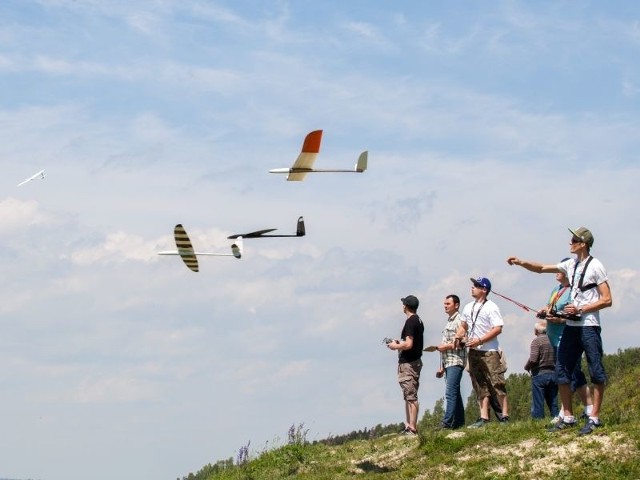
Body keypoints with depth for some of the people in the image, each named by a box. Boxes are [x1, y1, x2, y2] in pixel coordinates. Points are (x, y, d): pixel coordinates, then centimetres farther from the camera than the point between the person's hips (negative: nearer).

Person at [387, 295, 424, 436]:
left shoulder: (410, 322, -16)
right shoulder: (418, 321, 14)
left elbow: (408, 344, -24)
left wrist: (396, 346, -8)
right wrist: (400, 343, 17)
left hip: (408, 364, -10)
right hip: (415, 361, 10)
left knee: (411, 396, -10)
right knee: (409, 396, 14)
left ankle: (412, 428, -11)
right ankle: (409, 426, 18)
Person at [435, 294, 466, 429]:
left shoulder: (459, 321, -7)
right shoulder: (449, 322, 21)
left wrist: (447, 346, -16)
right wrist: (442, 367, 22)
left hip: (456, 362, -9)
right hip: (448, 363, 9)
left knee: (450, 393, -15)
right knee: (455, 393, 9)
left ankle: (447, 422, -21)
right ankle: (459, 422, 11)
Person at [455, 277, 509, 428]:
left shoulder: (490, 307, -8)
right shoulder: (468, 307, 15)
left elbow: (498, 329, -15)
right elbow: (464, 326, 27)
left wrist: (479, 340, -19)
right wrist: (458, 336, 6)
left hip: (489, 351, -8)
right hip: (473, 352, 8)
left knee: (497, 384, -9)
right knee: (480, 386, 8)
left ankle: (505, 416, -8)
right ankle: (484, 418, 9)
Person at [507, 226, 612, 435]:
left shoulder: (595, 266, -8)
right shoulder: (571, 265, 13)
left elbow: (607, 300, -11)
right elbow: (542, 268, 22)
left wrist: (580, 309, -16)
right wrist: (521, 262, 7)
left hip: (588, 326, -8)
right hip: (571, 326, 8)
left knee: (596, 372, -6)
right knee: (562, 371, 7)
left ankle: (594, 418, -4)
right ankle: (568, 417, 13)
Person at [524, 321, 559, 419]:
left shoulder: (536, 341, -9)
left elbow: (533, 359, -17)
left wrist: (527, 367, 1)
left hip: (540, 374, -5)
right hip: (553, 373, 5)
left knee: (537, 404, -2)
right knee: (553, 403, 10)